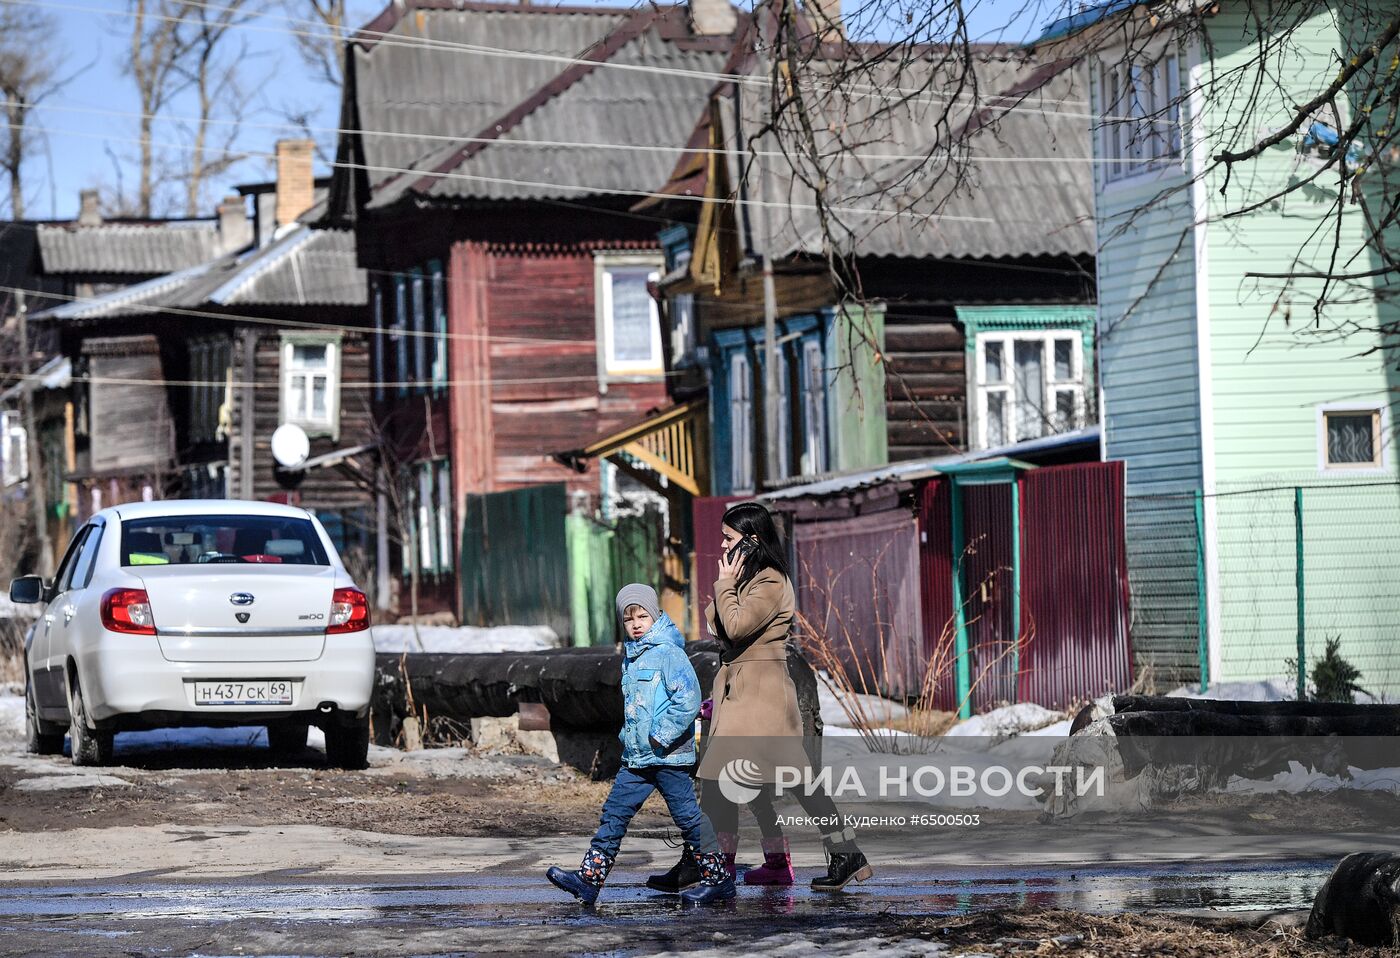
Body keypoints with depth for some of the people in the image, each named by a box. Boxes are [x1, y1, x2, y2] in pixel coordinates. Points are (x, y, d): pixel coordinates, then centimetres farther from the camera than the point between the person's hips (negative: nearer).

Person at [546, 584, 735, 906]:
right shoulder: (630, 656, 15)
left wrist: (663, 735, -19)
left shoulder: (668, 653, -11)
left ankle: (718, 879, 8)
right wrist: (629, 734, 16)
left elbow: (689, 699, -21)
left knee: (688, 816, -2)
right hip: (635, 757, 8)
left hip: (667, 756, -8)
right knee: (614, 812, 4)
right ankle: (588, 878, 4)